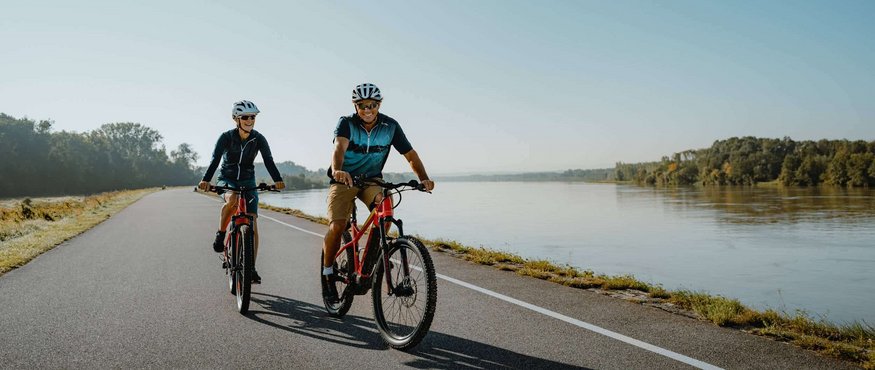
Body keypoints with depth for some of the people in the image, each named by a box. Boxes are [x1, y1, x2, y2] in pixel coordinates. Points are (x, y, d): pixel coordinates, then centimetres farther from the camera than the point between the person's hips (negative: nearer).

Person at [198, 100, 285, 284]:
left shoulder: (259, 139, -9)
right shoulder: (226, 137, -13)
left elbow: (268, 160, -18)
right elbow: (215, 160, -22)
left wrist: (277, 179, -36)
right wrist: (206, 180, -39)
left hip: (248, 182, 2)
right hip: (227, 180, -2)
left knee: (252, 222, -10)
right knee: (232, 199, -38)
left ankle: (251, 268, -4)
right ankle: (220, 234, -12)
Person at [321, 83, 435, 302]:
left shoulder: (390, 126, -9)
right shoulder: (346, 123, -16)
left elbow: (410, 154, -11)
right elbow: (339, 147, -36)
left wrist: (423, 178, -29)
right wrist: (337, 170, -57)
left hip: (372, 179, 2)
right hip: (344, 179, -2)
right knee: (337, 226, -20)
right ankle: (327, 272, 5)